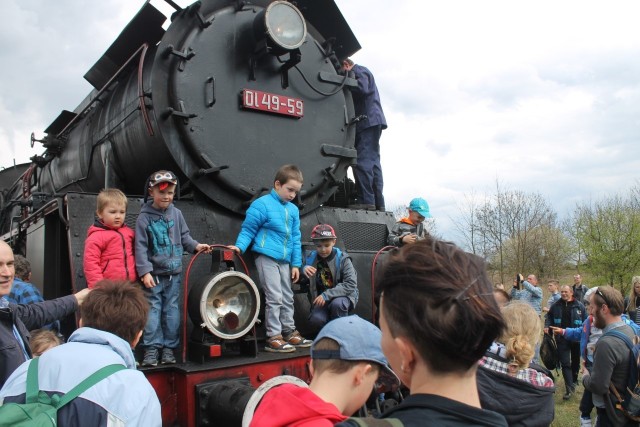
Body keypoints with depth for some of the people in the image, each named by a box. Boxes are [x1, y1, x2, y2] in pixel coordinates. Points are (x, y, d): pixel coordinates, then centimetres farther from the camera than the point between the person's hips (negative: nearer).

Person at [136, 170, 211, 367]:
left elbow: (184, 236, 12)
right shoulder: (145, 217, -7)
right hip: (154, 274, -3)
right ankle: (151, 348, 8)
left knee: (171, 310, 8)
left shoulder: (176, 213, 3)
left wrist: (195, 246, -6)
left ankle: (169, 348, 17)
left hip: (174, 273, 3)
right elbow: (141, 247, -9)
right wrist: (145, 272, -15)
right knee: (153, 309, -1)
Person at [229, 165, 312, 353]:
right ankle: (273, 337, 2)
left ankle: (289, 332, 26)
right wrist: (240, 246, -21)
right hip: (267, 258, -7)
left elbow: (295, 238, 13)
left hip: (284, 260, 7)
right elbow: (248, 229, -6)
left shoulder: (293, 210, 10)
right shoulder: (262, 204, -10)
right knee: (275, 298, -7)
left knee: (287, 298, 14)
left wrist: (296, 264, 11)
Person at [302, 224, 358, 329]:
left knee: (337, 304, -37)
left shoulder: (342, 259, -14)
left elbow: (351, 285, -22)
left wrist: (327, 295, -29)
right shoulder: (311, 258, -4)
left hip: (344, 295, -3)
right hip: (322, 299, 3)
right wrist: (303, 269, -21)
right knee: (316, 319, -26)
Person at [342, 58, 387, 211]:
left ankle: (366, 201, -19)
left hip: (368, 121, -10)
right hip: (371, 122, 10)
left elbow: (362, 89, -17)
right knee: (373, 162, 6)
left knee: (362, 162, -15)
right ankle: (378, 203, 6)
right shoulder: (359, 73, 31)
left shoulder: (360, 71, 1)